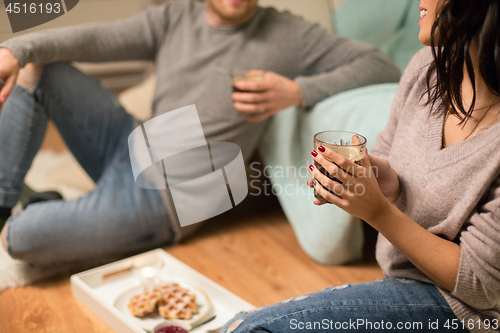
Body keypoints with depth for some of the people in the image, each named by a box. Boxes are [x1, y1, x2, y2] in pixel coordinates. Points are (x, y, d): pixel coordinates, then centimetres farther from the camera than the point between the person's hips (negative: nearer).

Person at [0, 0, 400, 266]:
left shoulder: (285, 36, -8)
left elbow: (382, 67, -11)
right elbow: (94, 38, -4)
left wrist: (298, 91, -25)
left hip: (164, 195, -6)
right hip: (129, 145, 6)